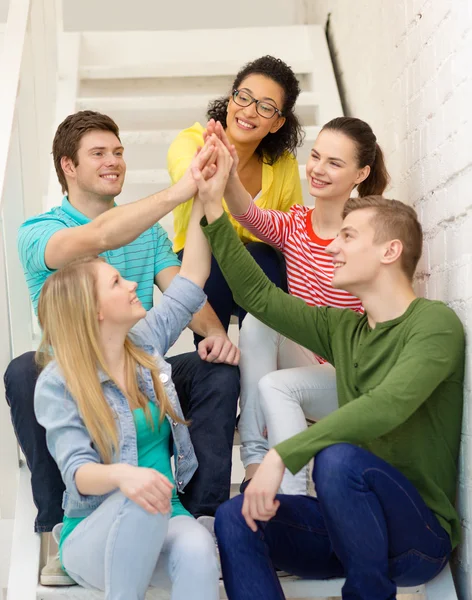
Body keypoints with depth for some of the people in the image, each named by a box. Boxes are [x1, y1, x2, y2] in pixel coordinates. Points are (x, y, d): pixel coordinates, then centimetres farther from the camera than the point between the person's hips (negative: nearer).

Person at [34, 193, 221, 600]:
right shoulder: (58, 383, -10)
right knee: (141, 499, -38)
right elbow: (76, 471, -20)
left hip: (160, 524, 4)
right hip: (92, 538, -3)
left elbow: (191, 279, 8)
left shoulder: (145, 345, 6)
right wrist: (122, 475, -42)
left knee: (196, 551, -33)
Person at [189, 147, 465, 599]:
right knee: (235, 518, -15)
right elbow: (258, 296, 12)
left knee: (338, 458, -33)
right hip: (349, 525, 6)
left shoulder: (435, 323, -11)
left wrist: (281, 456, -29)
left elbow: (385, 407, -27)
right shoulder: (343, 329, 10)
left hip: (420, 536, -6)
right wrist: (213, 210, 10)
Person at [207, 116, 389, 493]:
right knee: (258, 320, -22)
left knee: (275, 386, -29)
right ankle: (255, 463, -23)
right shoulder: (294, 225, 2)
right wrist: (228, 177, -42)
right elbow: (252, 217, -22)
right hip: (303, 362, 5)